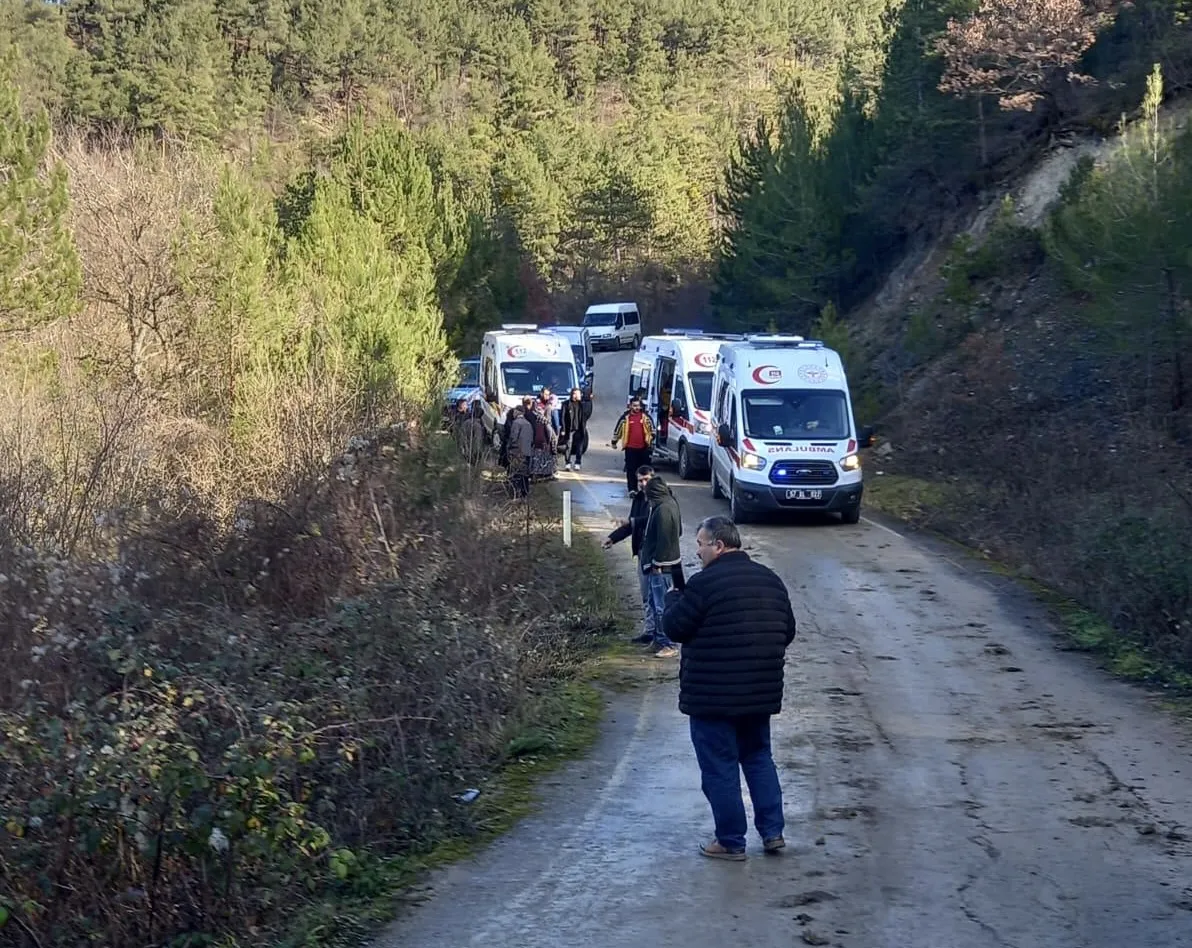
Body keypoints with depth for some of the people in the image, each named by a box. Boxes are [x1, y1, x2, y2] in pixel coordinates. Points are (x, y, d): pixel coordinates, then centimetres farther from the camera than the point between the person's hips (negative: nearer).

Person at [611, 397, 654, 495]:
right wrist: (614, 441, 13)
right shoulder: (625, 417, -3)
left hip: (643, 447, 2)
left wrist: (651, 438, 16)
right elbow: (618, 429, 7)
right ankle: (631, 489, -2)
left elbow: (652, 428, 16)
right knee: (630, 470, -3)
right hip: (630, 447, -2)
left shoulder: (645, 416, 2)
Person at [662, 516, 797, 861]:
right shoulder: (770, 580, 8)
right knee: (758, 758, 19)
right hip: (761, 692, 7)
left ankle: (731, 842, 8)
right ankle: (773, 831, 17)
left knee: (719, 767, 3)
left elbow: (675, 627, -11)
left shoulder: (705, 582, -16)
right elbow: (787, 631, 14)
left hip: (712, 696, -7)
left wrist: (673, 598, 7)